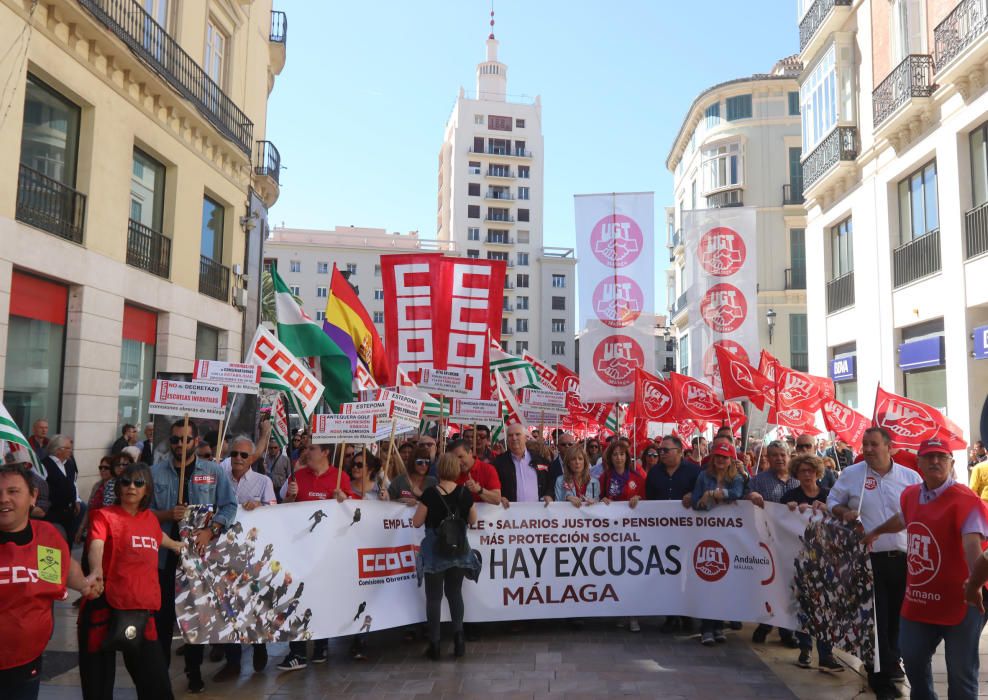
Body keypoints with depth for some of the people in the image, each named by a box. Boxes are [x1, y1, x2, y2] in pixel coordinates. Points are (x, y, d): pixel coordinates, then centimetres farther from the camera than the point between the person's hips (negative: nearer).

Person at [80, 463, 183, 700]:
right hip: (107, 605, -4)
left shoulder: (150, 517, 11)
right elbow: (96, 545, -25)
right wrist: (96, 571, -45)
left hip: (142, 608, 5)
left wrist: (177, 545, 53)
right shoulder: (105, 515, -5)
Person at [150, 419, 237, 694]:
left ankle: (194, 670, 25)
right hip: (165, 554, 0)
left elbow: (229, 506, -3)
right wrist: (168, 515, -18)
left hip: (200, 554, 0)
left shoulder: (215, 471, 0)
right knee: (162, 614, 6)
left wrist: (210, 531, -17)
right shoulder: (156, 472, 1)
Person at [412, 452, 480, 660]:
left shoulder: (430, 493, -14)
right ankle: (458, 635, 8)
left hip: (435, 551, -3)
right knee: (455, 592, 17)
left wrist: (421, 507, 9)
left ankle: (434, 644, 9)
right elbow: (472, 520, 7)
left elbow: (417, 522, -8)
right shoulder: (465, 492, -5)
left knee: (434, 596, 6)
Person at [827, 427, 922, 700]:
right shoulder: (850, 474, -2)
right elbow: (832, 501, 8)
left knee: (899, 617, 16)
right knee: (876, 618, 2)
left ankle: (890, 662, 39)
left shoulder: (910, 477, 1)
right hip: (869, 558, -2)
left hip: (905, 558, 2)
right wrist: (843, 512, -15)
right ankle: (882, 676, 13)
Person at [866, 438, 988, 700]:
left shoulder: (966, 500, -19)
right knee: (912, 659, 19)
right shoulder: (910, 494, 5)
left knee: (961, 673, 4)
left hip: (959, 602, -7)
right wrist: (876, 532, 43)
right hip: (918, 599, 7)